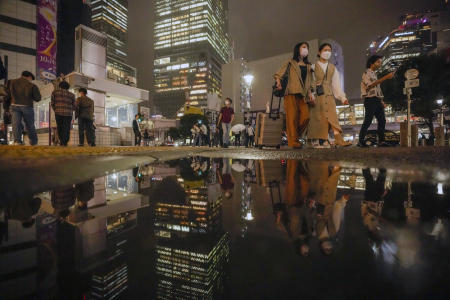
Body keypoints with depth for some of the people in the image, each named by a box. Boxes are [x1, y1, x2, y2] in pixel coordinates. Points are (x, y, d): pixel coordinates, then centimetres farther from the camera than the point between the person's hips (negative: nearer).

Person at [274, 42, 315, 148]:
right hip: (291, 93, -4)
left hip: (302, 95, 5)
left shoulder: (308, 66, 26)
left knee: (306, 115, -12)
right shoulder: (291, 63, 12)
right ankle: (293, 141, -10)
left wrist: (310, 92, 7)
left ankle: (296, 136, 4)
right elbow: (278, 74, 5)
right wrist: (278, 82, -15)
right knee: (292, 117, -11)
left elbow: (310, 81, 22)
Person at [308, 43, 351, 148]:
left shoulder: (333, 68, 21)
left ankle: (338, 139, -18)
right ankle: (316, 141, 3)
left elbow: (336, 84, 16)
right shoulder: (314, 66, 8)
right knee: (317, 117, -3)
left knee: (332, 116, -9)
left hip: (329, 95, 4)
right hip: (316, 95, -3)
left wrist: (343, 97, 7)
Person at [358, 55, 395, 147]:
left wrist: (381, 101, 18)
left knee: (382, 120, 4)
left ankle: (381, 141, 8)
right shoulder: (367, 73, -2)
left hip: (377, 100, 9)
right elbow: (371, 85, -20)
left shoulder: (374, 74, 24)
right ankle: (361, 141, -6)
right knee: (368, 121, -11)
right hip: (370, 99, -9)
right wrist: (386, 77, -23)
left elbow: (377, 89, 24)